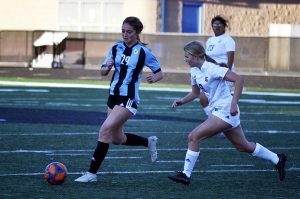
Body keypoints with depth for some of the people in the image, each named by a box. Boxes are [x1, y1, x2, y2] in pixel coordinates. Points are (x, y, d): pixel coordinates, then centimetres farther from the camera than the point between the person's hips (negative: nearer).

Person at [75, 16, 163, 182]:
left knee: (105, 130, -20)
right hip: (114, 96, 7)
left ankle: (92, 173, -15)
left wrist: (153, 78, -24)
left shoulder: (143, 52, -8)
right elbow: (103, 72, 11)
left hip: (129, 99, -7)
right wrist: (107, 67, -12)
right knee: (117, 139, 16)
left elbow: (159, 73, -2)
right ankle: (148, 142, 42)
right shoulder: (116, 48, 5)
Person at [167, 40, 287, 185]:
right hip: (218, 112, 10)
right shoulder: (194, 71, 6)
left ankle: (186, 175, -8)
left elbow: (239, 79, -23)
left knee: (194, 136, -15)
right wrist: (182, 101, 3)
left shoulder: (211, 69, -20)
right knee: (243, 146, 19)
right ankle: (277, 159, 32)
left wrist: (234, 103, -29)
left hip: (225, 111, -10)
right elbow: (195, 92, 21)